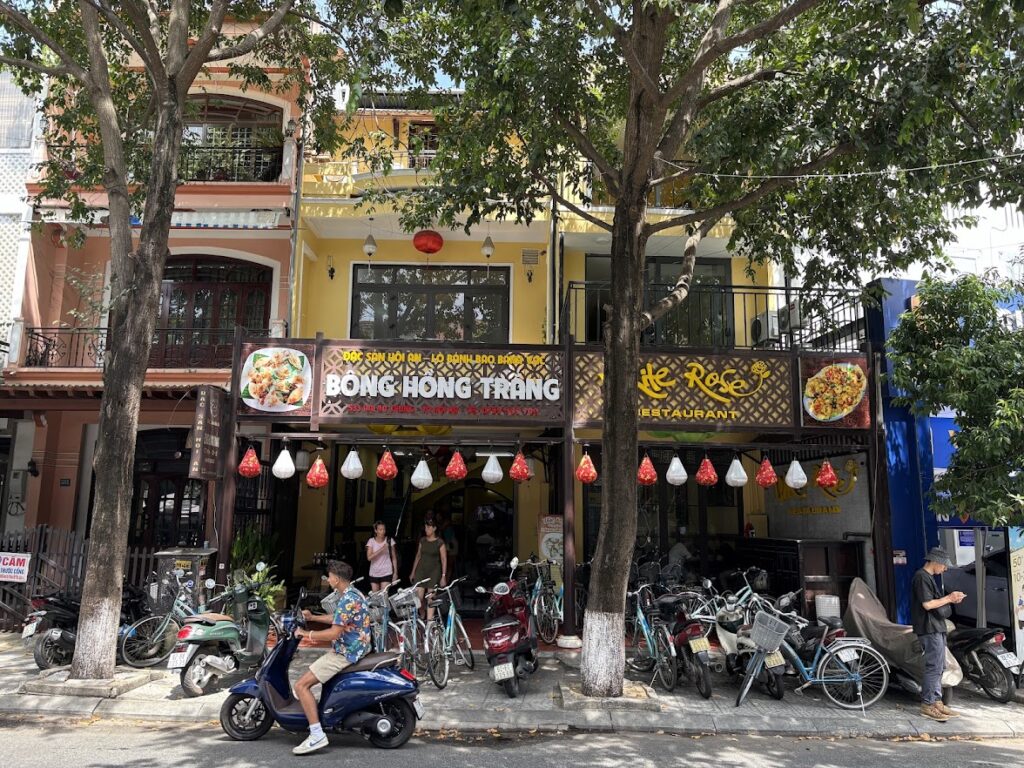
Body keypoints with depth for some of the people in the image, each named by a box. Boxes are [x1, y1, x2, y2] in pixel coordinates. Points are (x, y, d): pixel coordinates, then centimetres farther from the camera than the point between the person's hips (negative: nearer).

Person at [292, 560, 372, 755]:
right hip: (353, 649, 11)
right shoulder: (353, 593, 9)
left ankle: (317, 735, -15)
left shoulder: (347, 600, -23)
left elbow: (334, 633, -26)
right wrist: (312, 617, 20)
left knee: (301, 685, -14)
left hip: (345, 653, -11)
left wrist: (306, 633, -15)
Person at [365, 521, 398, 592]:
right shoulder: (371, 541, -1)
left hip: (386, 573, -1)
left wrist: (395, 572, 0)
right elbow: (369, 557, -13)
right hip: (374, 573, 1)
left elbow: (393, 558, 4)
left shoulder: (389, 541, -1)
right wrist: (381, 549, -23)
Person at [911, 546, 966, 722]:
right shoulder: (921, 577, -14)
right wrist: (948, 598, -11)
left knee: (939, 667, 14)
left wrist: (951, 599, 9)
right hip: (930, 630, -11)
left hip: (937, 628, 11)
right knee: (934, 667, -9)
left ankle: (936, 702, 20)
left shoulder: (929, 577, 19)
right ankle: (927, 705, -3)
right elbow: (927, 604, -20)